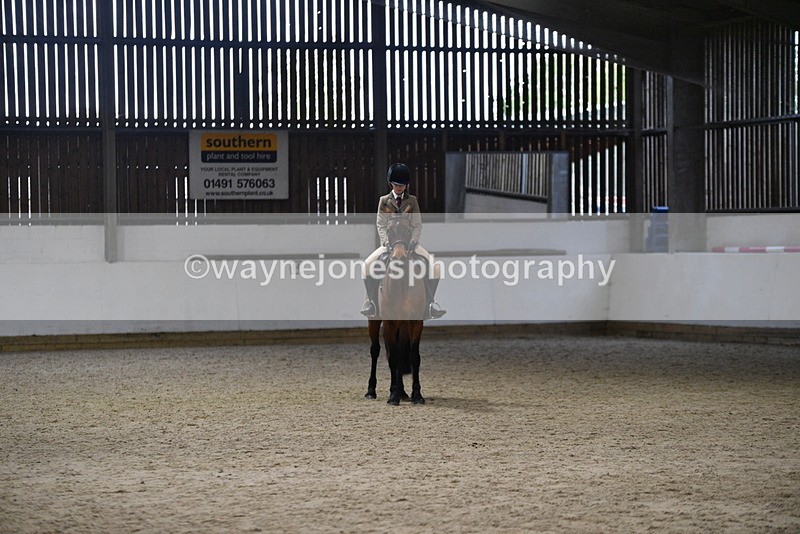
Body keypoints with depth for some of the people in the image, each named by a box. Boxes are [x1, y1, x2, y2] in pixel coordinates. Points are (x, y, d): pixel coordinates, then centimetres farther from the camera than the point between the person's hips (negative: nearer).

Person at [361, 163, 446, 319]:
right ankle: (371, 301, -12)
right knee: (368, 264, -27)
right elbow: (381, 225, 3)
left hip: (409, 242, 0)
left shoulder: (412, 201, 7)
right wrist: (386, 242, -14)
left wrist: (413, 242, -13)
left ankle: (430, 303, -12)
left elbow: (417, 225, 4)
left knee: (434, 266, -23)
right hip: (389, 242, 0)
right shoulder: (384, 201, 6)